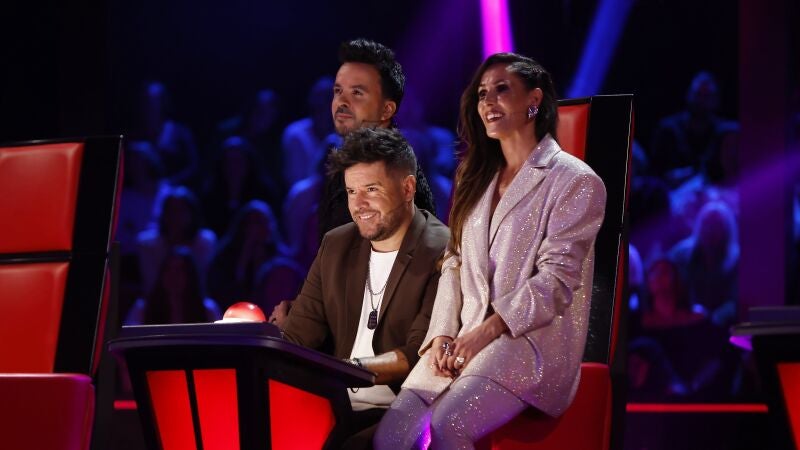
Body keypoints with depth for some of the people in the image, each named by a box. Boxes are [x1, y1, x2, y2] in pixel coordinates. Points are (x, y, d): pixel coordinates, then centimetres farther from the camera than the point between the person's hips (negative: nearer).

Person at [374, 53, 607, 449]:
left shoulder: (574, 181, -1)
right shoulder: (477, 176, 22)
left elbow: (555, 280, -9)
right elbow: (455, 262, 15)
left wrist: (487, 332, -17)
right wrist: (443, 333, -2)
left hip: (534, 338, -6)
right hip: (464, 338, 6)